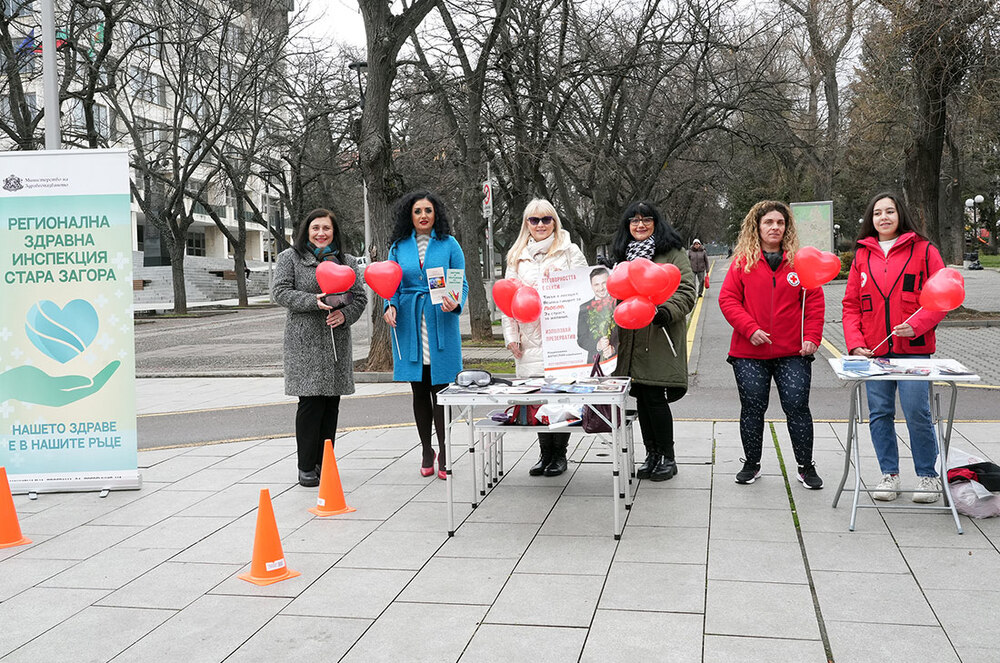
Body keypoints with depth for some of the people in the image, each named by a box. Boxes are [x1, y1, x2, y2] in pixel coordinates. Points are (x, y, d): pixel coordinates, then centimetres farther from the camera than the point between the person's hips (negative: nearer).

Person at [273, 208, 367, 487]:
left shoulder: (346, 261, 15)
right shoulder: (290, 258, 4)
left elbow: (360, 296, 13)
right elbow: (280, 291, -6)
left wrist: (345, 314, -7)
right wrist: (314, 301, -19)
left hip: (337, 341, 4)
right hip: (305, 341, -4)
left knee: (331, 403, 6)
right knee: (311, 402, -8)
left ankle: (324, 464, 16)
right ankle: (306, 467, 2)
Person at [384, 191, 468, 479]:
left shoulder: (448, 244, 3)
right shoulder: (399, 247, 9)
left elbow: (461, 283, 3)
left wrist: (455, 303, -17)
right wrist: (391, 306, -7)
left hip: (440, 324, -2)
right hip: (409, 326, 2)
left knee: (440, 390, -3)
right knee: (419, 391, 8)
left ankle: (444, 454, 5)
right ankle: (426, 452, 19)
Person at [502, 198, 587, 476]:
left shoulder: (570, 251, 6)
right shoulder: (517, 256, 15)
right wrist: (511, 335, 7)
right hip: (530, 339, 3)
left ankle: (560, 453, 10)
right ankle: (545, 452, 14)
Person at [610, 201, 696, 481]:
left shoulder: (672, 253, -2)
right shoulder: (624, 254, 18)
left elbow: (686, 291, -11)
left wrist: (665, 312, -26)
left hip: (660, 340, -6)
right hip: (631, 341, 6)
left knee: (655, 397, -6)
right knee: (641, 398, 10)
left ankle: (667, 457, 8)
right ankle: (651, 455, 22)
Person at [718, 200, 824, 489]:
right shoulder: (743, 261, 2)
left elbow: (815, 301, 4)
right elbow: (727, 299, -1)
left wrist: (812, 337, -7)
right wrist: (750, 329, -12)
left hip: (792, 353, 0)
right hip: (749, 353, 0)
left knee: (797, 407, -1)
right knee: (752, 408, 7)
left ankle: (806, 467, 15)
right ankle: (751, 464, 23)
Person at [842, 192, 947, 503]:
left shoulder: (923, 250, 2)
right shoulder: (862, 255, 11)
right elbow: (851, 304, 11)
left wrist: (916, 325, -16)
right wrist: (855, 343, -2)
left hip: (913, 349, -3)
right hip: (873, 350, 3)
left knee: (917, 412, -6)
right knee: (880, 413, 5)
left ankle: (928, 475, 10)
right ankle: (889, 474, 18)